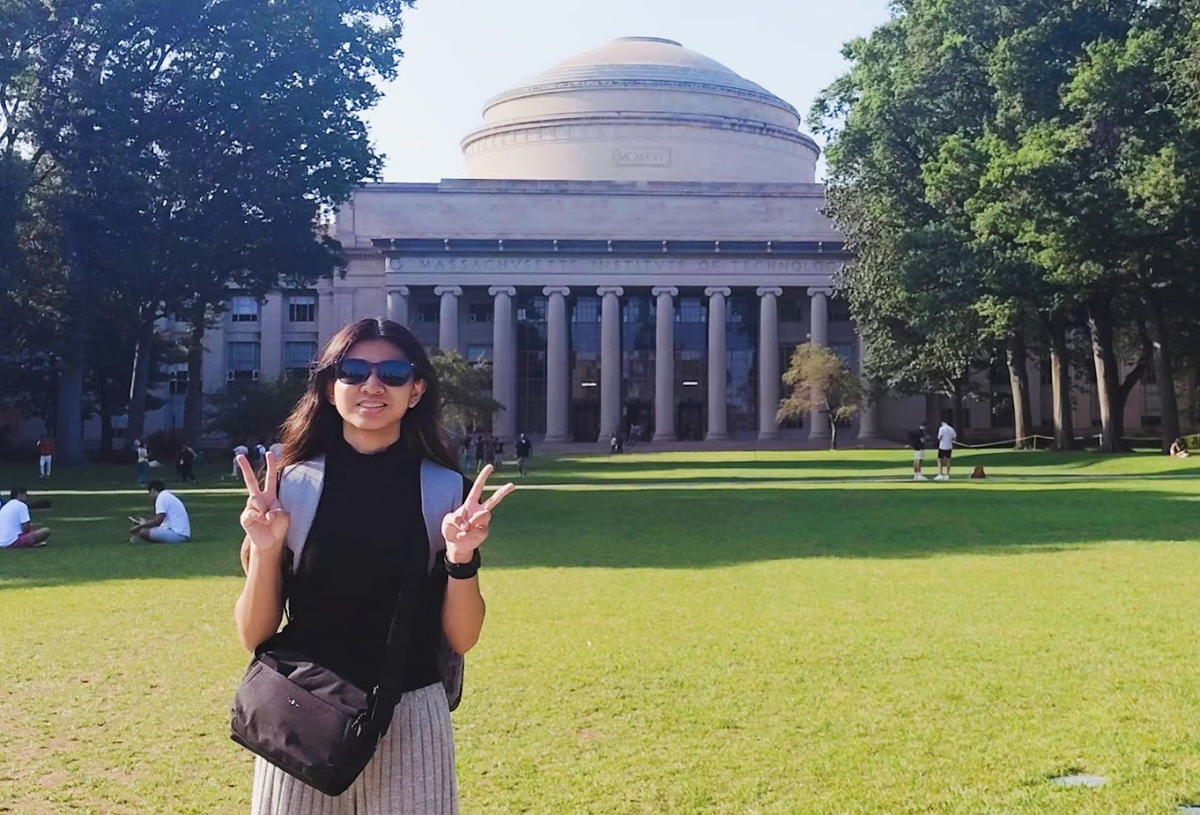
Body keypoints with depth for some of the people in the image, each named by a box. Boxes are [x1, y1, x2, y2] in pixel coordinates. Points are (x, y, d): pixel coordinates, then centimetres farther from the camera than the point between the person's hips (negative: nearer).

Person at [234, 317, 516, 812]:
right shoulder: (290, 486, -3)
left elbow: (462, 638, -2)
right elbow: (253, 636, -2)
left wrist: (461, 558, -18)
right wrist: (265, 551, -17)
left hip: (409, 720, 0)